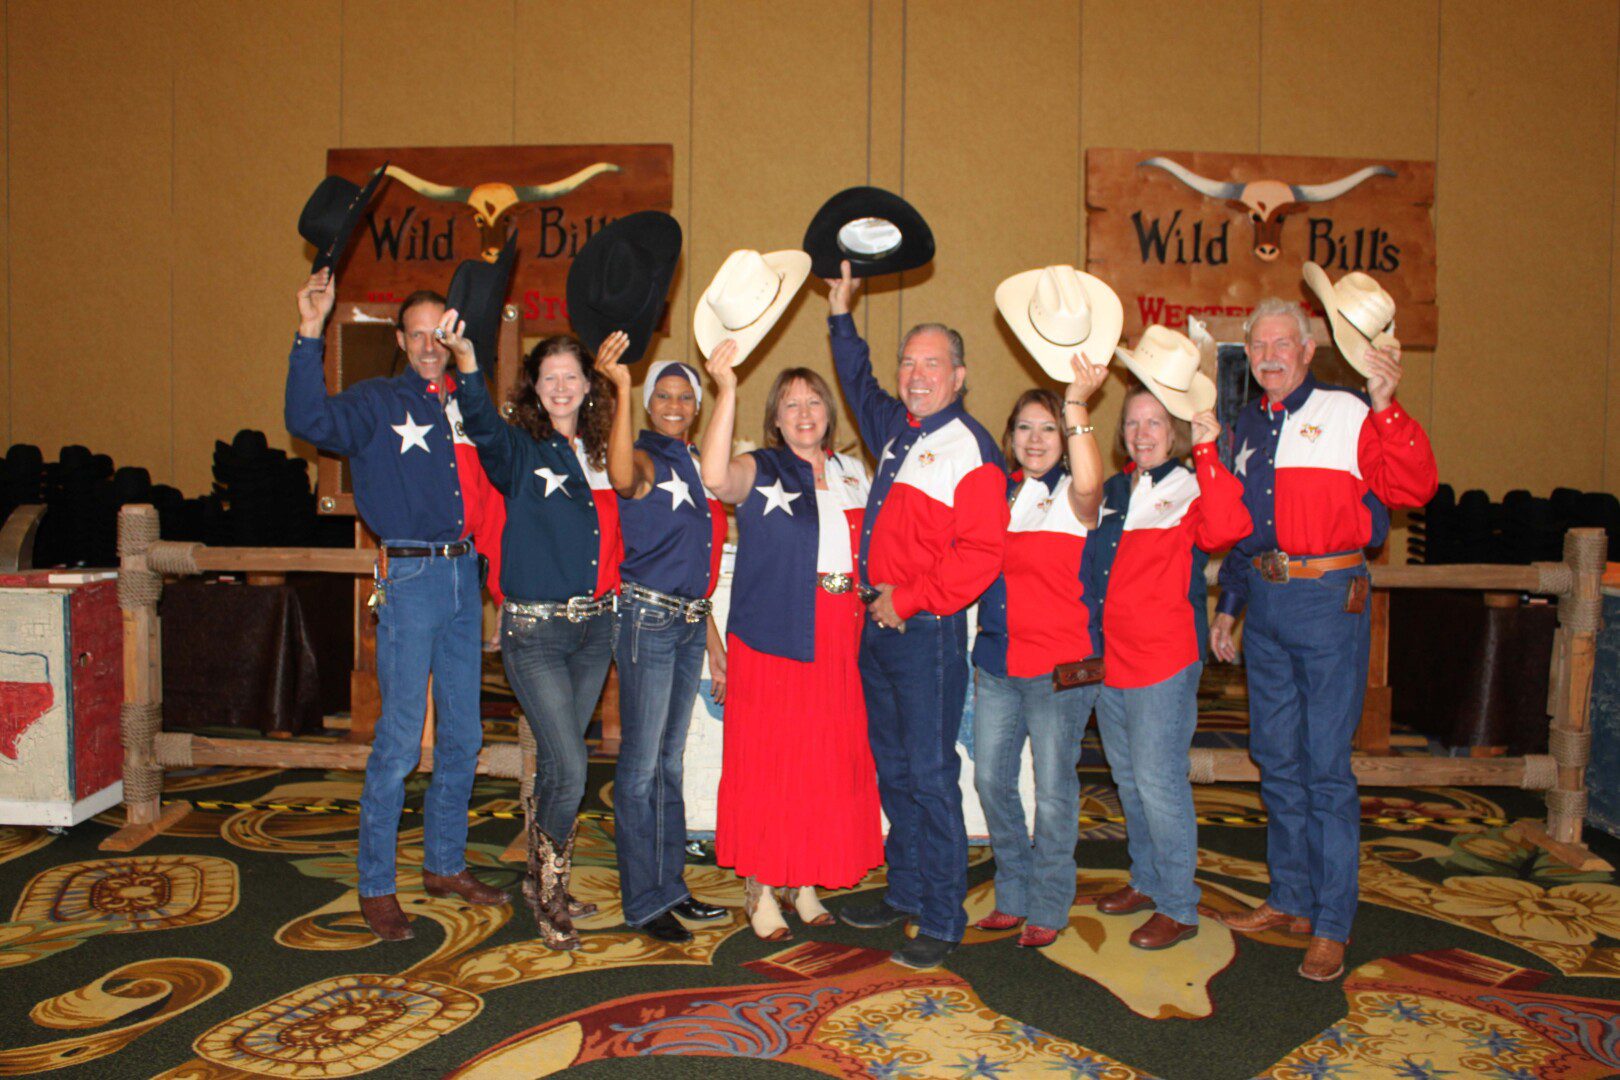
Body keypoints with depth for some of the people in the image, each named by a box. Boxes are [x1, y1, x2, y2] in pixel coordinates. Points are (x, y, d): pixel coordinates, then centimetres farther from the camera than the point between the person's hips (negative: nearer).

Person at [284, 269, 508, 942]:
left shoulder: (470, 406, 14)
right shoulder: (377, 403, -1)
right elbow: (310, 420, -21)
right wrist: (310, 334, -28)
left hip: (464, 573, 5)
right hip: (410, 576, -5)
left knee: (462, 733, 12)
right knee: (400, 737, -4)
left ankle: (444, 863, 27)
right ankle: (375, 885, 10)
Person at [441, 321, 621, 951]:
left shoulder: (600, 455, 10)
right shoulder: (519, 451, -4)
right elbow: (482, 427, -27)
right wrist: (466, 362, -43)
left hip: (596, 625, 5)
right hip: (535, 629, -5)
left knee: (557, 764, 15)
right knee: (570, 768, -9)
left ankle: (541, 881, 32)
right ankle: (551, 889, 13)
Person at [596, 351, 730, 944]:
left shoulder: (693, 465, 16)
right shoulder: (645, 458, -6)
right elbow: (622, 477, -34)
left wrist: (712, 640, 20)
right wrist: (621, 389, -36)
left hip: (689, 623, 8)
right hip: (647, 617, -8)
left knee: (670, 762, 15)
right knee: (642, 763, -2)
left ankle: (671, 886, 25)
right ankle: (642, 901, 8)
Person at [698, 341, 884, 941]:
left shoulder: (851, 472, 16)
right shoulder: (759, 471, 0)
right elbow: (715, 477, -23)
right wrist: (726, 391, -29)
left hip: (838, 639, 5)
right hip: (771, 638, -4)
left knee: (830, 761, 9)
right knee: (767, 760, 0)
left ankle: (805, 881, 24)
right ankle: (761, 887, 15)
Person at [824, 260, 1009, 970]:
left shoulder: (971, 450, -11)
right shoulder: (894, 429, 13)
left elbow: (981, 553, -19)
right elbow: (859, 384, 36)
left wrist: (911, 599, -17)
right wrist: (840, 316, 34)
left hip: (929, 630, -8)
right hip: (880, 622, 8)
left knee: (930, 774, -3)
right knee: (892, 768, 16)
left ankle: (942, 921, 9)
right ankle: (904, 893, 30)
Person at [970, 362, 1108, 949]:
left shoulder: (1070, 497, -4)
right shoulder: (996, 495, 12)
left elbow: (1088, 483, -29)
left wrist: (1076, 405, -33)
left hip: (1058, 664, -5)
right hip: (995, 662, 5)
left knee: (1053, 789, 2)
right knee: (991, 779, 8)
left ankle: (1048, 908, 18)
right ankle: (1013, 896, 26)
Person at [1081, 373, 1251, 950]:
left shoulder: (1191, 490, -5)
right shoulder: (1111, 491, 13)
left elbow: (1225, 529, -29)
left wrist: (1206, 452, -29)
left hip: (1164, 658, -7)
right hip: (1108, 657, 7)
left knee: (1157, 778, -4)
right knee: (1126, 775, 17)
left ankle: (1178, 906, 10)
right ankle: (1147, 880, 34)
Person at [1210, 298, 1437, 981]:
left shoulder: (1348, 413, -4)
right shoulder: (1247, 426, 15)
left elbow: (1410, 489, -16)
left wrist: (1386, 409, -27)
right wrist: (1227, 606, 20)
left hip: (1328, 598, -6)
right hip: (1264, 601, 6)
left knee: (1326, 764, -2)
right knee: (1276, 759, 13)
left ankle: (1332, 924, 9)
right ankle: (1290, 899, 27)